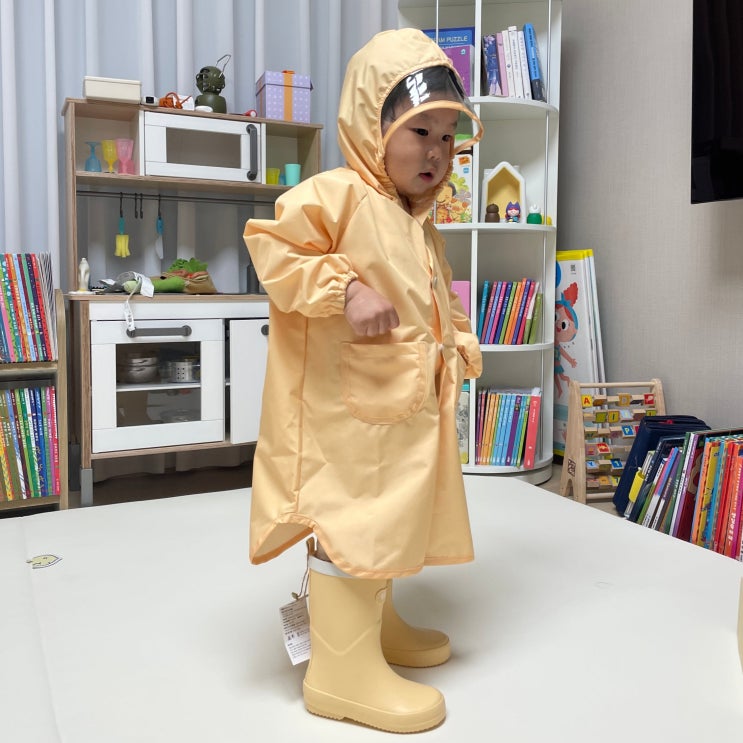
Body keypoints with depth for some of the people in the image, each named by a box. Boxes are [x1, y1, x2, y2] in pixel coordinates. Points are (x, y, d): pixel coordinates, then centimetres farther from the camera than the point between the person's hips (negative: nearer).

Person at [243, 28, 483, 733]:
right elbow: (273, 246, -18)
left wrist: (458, 344, 9)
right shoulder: (336, 194, -11)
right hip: (346, 405, -10)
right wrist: (345, 288, -26)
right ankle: (344, 671, 8)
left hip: (406, 406, 10)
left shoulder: (421, 230, 17)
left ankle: (377, 626, 39)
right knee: (352, 520, -5)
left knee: (384, 515, 20)